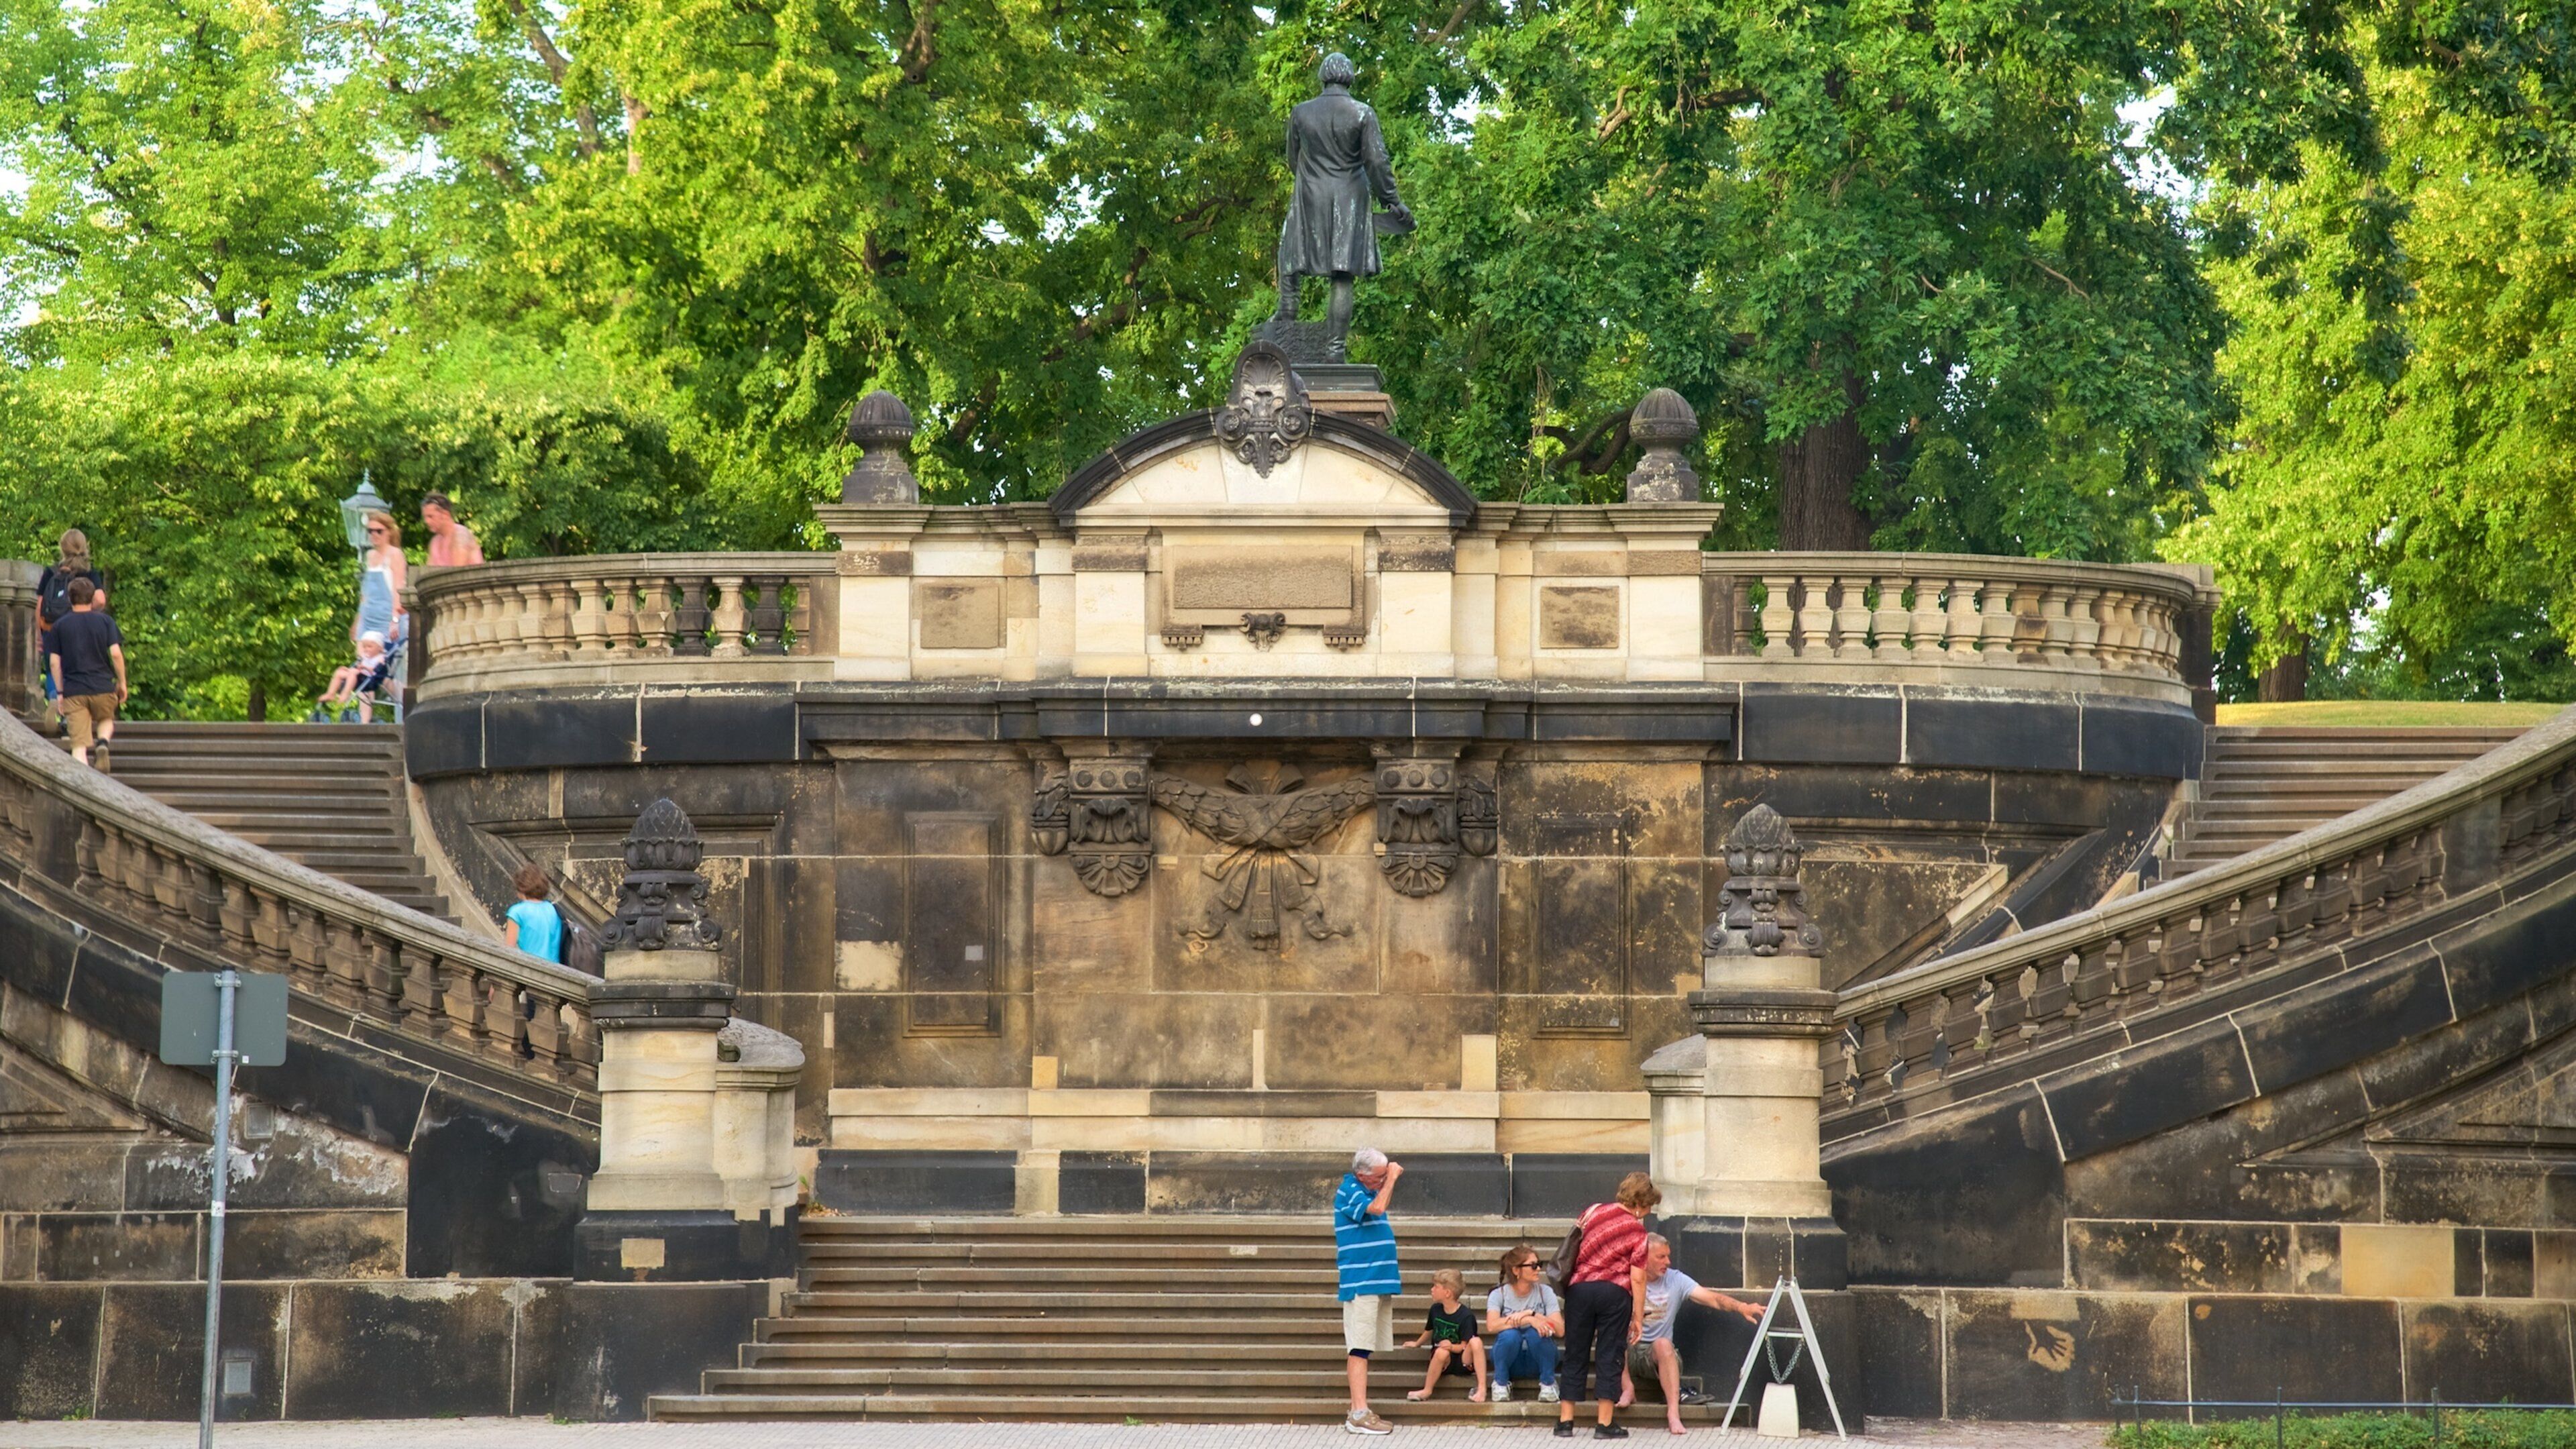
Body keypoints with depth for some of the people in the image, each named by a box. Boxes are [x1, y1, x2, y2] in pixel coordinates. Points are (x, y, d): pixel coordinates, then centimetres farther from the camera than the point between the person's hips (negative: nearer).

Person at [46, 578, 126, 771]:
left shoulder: (60, 626, 6)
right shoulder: (105, 621, 3)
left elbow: (54, 662, 4)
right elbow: (116, 653, -5)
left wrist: (59, 692, 11)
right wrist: (122, 683, 6)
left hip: (73, 690, 0)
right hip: (103, 687, 0)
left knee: (79, 744, 0)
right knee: (106, 720, 26)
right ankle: (103, 742, -7)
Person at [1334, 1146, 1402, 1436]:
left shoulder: (1370, 1190, 16)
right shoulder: (1349, 1190, -10)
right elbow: (1376, 1208, -24)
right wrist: (1390, 1180, -15)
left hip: (1378, 1281, 9)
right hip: (1361, 1281, -9)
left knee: (1365, 1347, 10)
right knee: (1360, 1348, -12)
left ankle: (1359, 1412, 12)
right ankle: (1359, 1414, -16)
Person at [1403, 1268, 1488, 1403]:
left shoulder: (1466, 1316, -11)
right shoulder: (1436, 1310, 6)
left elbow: (1464, 1346, -11)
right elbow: (1429, 1331, 27)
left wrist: (1452, 1347, -31)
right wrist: (1417, 1344, 42)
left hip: (1462, 1359, -3)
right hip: (1444, 1362, 3)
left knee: (1476, 1342, -35)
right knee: (1441, 1352, -36)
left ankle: (1481, 1388, -38)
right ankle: (1427, 1391, -22)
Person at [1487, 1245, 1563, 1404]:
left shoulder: (1545, 1292, -3)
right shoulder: (1499, 1294, -6)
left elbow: (1560, 1329, -15)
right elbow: (1492, 1326, -26)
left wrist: (1532, 1314, -26)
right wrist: (1529, 1320, -35)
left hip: (1537, 1359, 1)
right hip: (1511, 1361, -1)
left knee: (1536, 1333, -30)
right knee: (1509, 1335, -32)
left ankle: (1548, 1384, -10)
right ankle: (1501, 1384, -8)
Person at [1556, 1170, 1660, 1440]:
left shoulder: (1593, 1211, 8)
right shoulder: (1637, 1231, -2)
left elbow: (1570, 1249, 12)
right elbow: (1638, 1279, -4)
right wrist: (1638, 1317, 1)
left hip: (1579, 1288, 3)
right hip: (1615, 1293, -3)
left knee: (1575, 1356, 10)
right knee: (1609, 1357, 4)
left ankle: (1565, 1421, 9)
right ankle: (1605, 1425, 2)